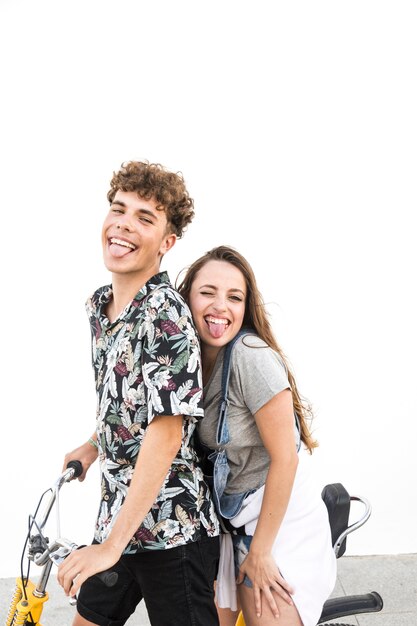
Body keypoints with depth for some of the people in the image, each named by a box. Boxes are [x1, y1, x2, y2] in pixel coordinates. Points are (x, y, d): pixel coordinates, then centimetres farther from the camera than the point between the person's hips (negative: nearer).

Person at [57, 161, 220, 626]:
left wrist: (112, 546, -27)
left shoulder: (166, 318, -21)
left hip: (171, 530, -8)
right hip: (118, 514, 8)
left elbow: (164, 435, -26)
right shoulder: (99, 306, 4)